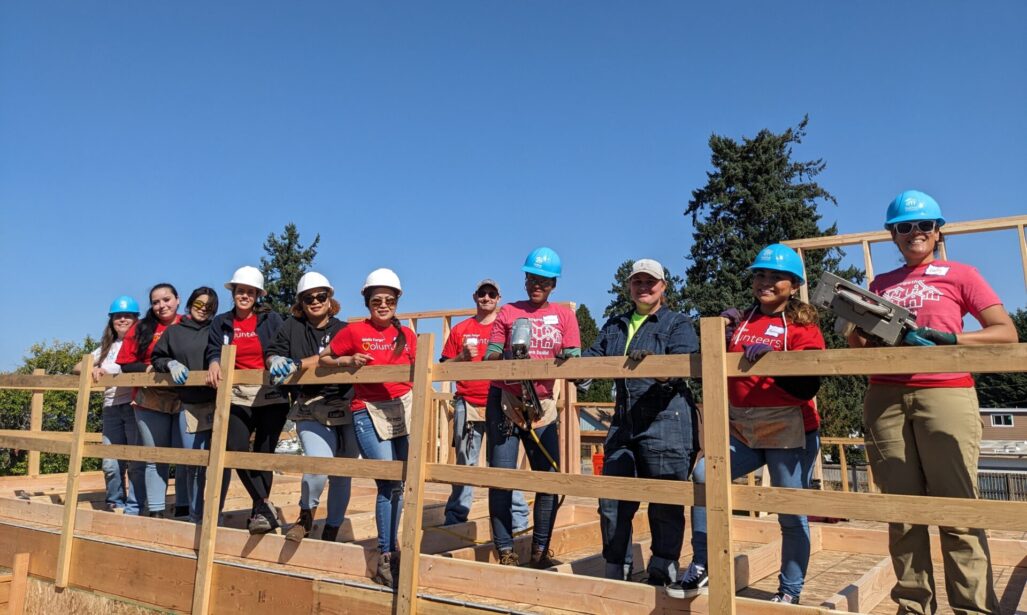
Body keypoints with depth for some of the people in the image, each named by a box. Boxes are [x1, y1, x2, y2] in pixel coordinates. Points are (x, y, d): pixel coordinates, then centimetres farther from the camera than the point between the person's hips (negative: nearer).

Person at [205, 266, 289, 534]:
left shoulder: (271, 320, 7)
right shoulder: (221, 323, 13)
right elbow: (213, 350, 2)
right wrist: (214, 362, -20)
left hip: (270, 396, -2)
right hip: (237, 398, 2)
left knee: (263, 453, 1)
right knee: (236, 451, -13)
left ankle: (259, 512, 13)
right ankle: (265, 506, -2)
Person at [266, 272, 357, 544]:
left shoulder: (343, 330, 4)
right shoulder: (292, 327, 10)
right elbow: (271, 352, 4)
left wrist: (296, 365, -23)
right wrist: (276, 361, -19)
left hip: (346, 410, 1)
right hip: (311, 412, -1)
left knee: (342, 475, 7)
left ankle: (331, 532, 27)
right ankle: (305, 517, 6)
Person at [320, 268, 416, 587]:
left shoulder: (407, 335, 9)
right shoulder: (354, 331, -1)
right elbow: (324, 359, 7)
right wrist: (348, 361, -11)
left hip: (403, 406, 4)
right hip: (369, 410, -4)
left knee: (397, 483, 10)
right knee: (390, 483, -10)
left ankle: (390, 542, 26)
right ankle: (386, 558, 0)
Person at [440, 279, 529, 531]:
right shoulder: (460, 330, 12)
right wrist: (463, 356, -5)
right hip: (467, 404, 2)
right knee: (464, 463, 7)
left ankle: (518, 518, 6)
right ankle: (456, 516, 18)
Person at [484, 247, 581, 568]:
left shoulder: (564, 315, 7)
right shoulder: (508, 312, 6)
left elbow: (573, 359, -1)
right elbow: (489, 356, 1)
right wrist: (508, 356, -21)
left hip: (542, 404, 1)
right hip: (504, 403, -1)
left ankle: (540, 550, 16)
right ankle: (505, 551, 7)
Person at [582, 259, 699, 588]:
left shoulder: (678, 324, 2)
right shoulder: (615, 325, 19)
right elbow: (594, 357, 10)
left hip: (666, 423, -5)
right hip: (624, 425, 5)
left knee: (665, 504, 2)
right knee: (612, 501, 8)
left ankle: (662, 574, 18)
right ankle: (615, 572, 23)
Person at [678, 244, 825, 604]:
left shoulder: (803, 327, -3)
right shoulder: (740, 321, 11)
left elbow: (808, 388, -14)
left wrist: (772, 359, -28)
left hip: (790, 433, -4)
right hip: (743, 431, 4)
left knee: (792, 514, 6)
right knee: (704, 474, -16)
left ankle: (790, 591, 26)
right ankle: (702, 567, -1)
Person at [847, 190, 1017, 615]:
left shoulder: (960, 275, 10)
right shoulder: (880, 284, 19)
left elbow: (1006, 332, 3)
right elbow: (858, 344, 19)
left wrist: (949, 339, -12)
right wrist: (858, 325, -3)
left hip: (945, 394, -3)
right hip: (885, 399, 3)